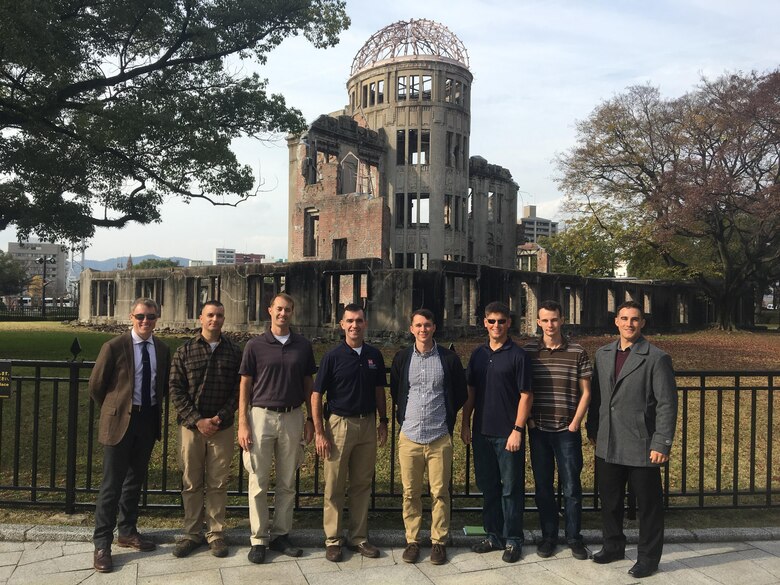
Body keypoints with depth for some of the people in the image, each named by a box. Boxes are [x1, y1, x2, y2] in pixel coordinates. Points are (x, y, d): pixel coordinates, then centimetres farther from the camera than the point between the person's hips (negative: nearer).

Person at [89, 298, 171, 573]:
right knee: (112, 483, -1)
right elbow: (96, 385, -3)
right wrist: (113, 410, 4)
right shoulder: (114, 347, -10)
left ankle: (127, 532, 32)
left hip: (149, 420, 5)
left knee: (135, 479, 17)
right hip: (120, 420, -5)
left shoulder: (162, 349, 4)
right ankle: (102, 544, 9)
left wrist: (153, 407, 11)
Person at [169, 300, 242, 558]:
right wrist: (197, 420, -11)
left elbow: (238, 390, 1)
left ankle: (216, 533, 17)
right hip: (190, 425, 0)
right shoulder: (185, 351, 2)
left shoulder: (234, 351, 3)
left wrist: (220, 418, -10)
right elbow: (176, 389, -2)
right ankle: (192, 534, 21)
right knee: (191, 483, 8)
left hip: (222, 427, 0)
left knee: (217, 483, 6)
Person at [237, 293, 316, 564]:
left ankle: (280, 535, 20)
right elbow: (245, 386, 1)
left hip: (292, 417, 2)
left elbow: (308, 384, 10)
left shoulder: (303, 346, 5)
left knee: (287, 482, 9)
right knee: (258, 482, 2)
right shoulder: (255, 345, 0)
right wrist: (242, 424, -6)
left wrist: (310, 419, 5)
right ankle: (258, 539, 12)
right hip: (261, 415, -2)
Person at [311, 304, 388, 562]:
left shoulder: (374, 355, 5)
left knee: (362, 484, 11)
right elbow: (316, 395, -6)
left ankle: (358, 537, 23)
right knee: (334, 486, 4)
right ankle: (332, 540, 17)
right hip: (340, 423, -4)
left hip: (367, 424, 4)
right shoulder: (333, 356, -7)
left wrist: (383, 421, 9)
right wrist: (319, 432, -11)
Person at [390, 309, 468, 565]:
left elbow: (461, 394, 10)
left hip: (440, 438, -1)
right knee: (410, 493, 7)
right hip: (409, 437, 1)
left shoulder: (449, 358, -1)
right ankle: (412, 541, 20)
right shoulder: (402, 358, 4)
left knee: (440, 493, 4)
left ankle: (439, 542, 18)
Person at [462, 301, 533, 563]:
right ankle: (494, 535, 27)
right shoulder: (478, 354, 8)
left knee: (511, 489, 4)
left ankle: (513, 540, 16)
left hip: (508, 433, -5)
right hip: (482, 432, 5)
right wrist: (465, 423, 7)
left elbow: (526, 395, -9)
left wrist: (518, 430, -14)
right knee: (488, 486, 14)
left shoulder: (518, 355, -7)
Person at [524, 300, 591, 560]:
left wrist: (575, 424, -3)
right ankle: (548, 536, 23)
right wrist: (528, 421, -2)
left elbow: (585, 392, 3)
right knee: (543, 485, 9)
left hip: (567, 431, -1)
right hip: (538, 430, 1)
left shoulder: (577, 352, -1)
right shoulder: (528, 351, 0)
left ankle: (574, 537, 20)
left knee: (571, 487, 4)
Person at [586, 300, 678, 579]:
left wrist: (662, 444, -14)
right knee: (609, 501, 17)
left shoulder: (656, 358, -8)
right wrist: (592, 429, 10)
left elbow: (667, 404, -10)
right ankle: (614, 546, 36)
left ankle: (648, 558, 24)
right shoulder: (602, 355, 8)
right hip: (607, 446, 5)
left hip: (641, 446, -5)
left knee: (648, 506, 8)